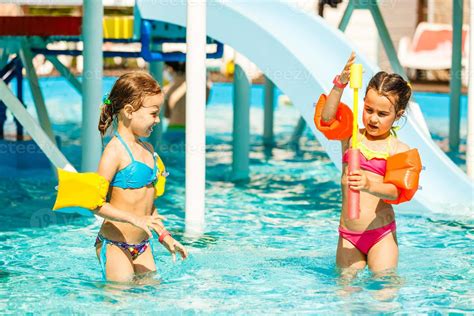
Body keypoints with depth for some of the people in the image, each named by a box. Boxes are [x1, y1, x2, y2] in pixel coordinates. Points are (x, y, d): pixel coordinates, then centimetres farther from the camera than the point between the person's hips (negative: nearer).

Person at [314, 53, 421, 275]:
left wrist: (370, 185, -37)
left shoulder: (398, 149, -3)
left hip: (381, 233, -2)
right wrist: (340, 84, -25)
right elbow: (326, 119, -12)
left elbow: (396, 190, -15)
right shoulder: (351, 137, 6)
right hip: (348, 235, 3)